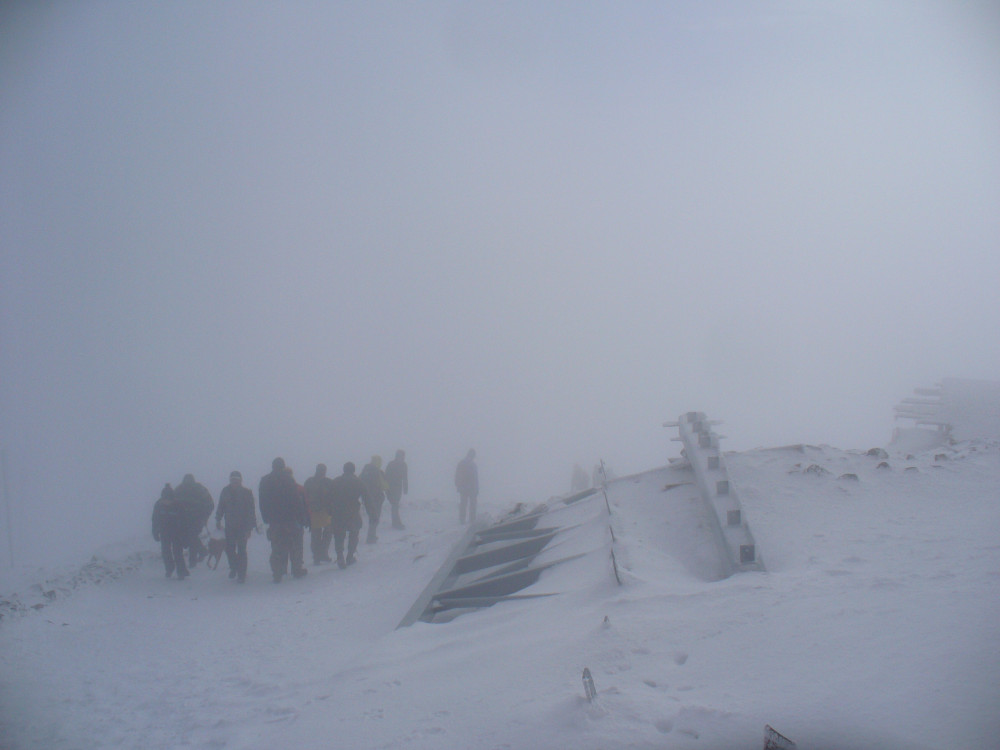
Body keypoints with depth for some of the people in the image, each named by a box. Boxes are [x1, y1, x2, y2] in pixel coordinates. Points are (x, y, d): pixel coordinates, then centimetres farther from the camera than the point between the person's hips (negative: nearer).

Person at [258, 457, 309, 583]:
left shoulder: (264, 481, 4)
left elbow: (262, 503, 8)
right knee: (295, 545, 9)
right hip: (290, 520, -3)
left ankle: (277, 573, 1)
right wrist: (302, 517, -5)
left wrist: (266, 518, 15)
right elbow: (297, 500, -10)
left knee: (277, 548, 6)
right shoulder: (288, 479, -10)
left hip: (274, 521, 3)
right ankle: (297, 570, 14)